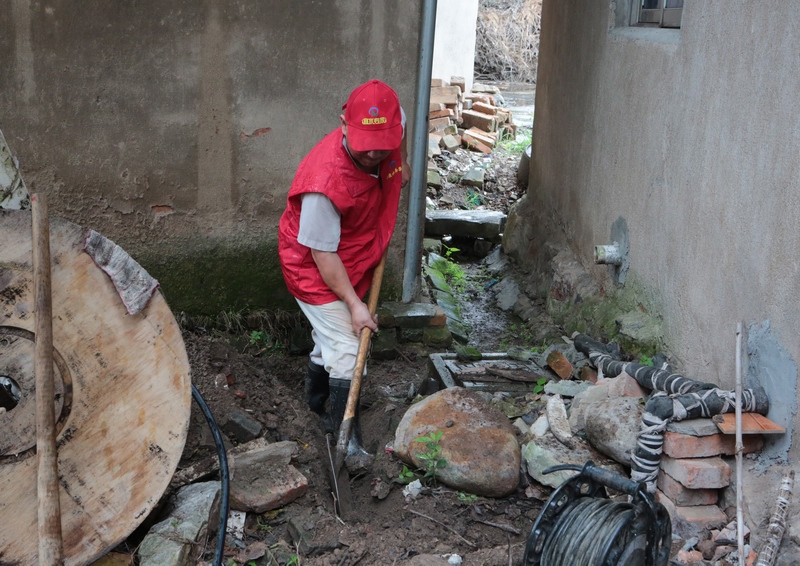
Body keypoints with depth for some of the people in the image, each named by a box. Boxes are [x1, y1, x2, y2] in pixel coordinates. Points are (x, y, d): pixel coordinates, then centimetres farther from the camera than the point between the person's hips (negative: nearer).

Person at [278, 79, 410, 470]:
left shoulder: (391, 122, -21)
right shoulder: (325, 182, -39)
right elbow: (323, 254, -29)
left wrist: (402, 163, 11)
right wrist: (354, 304, -25)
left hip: (353, 262, 7)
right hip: (314, 270, -7)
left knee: (330, 339, 24)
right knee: (345, 350, -9)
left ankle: (317, 402, 47)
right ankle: (346, 438, 4)